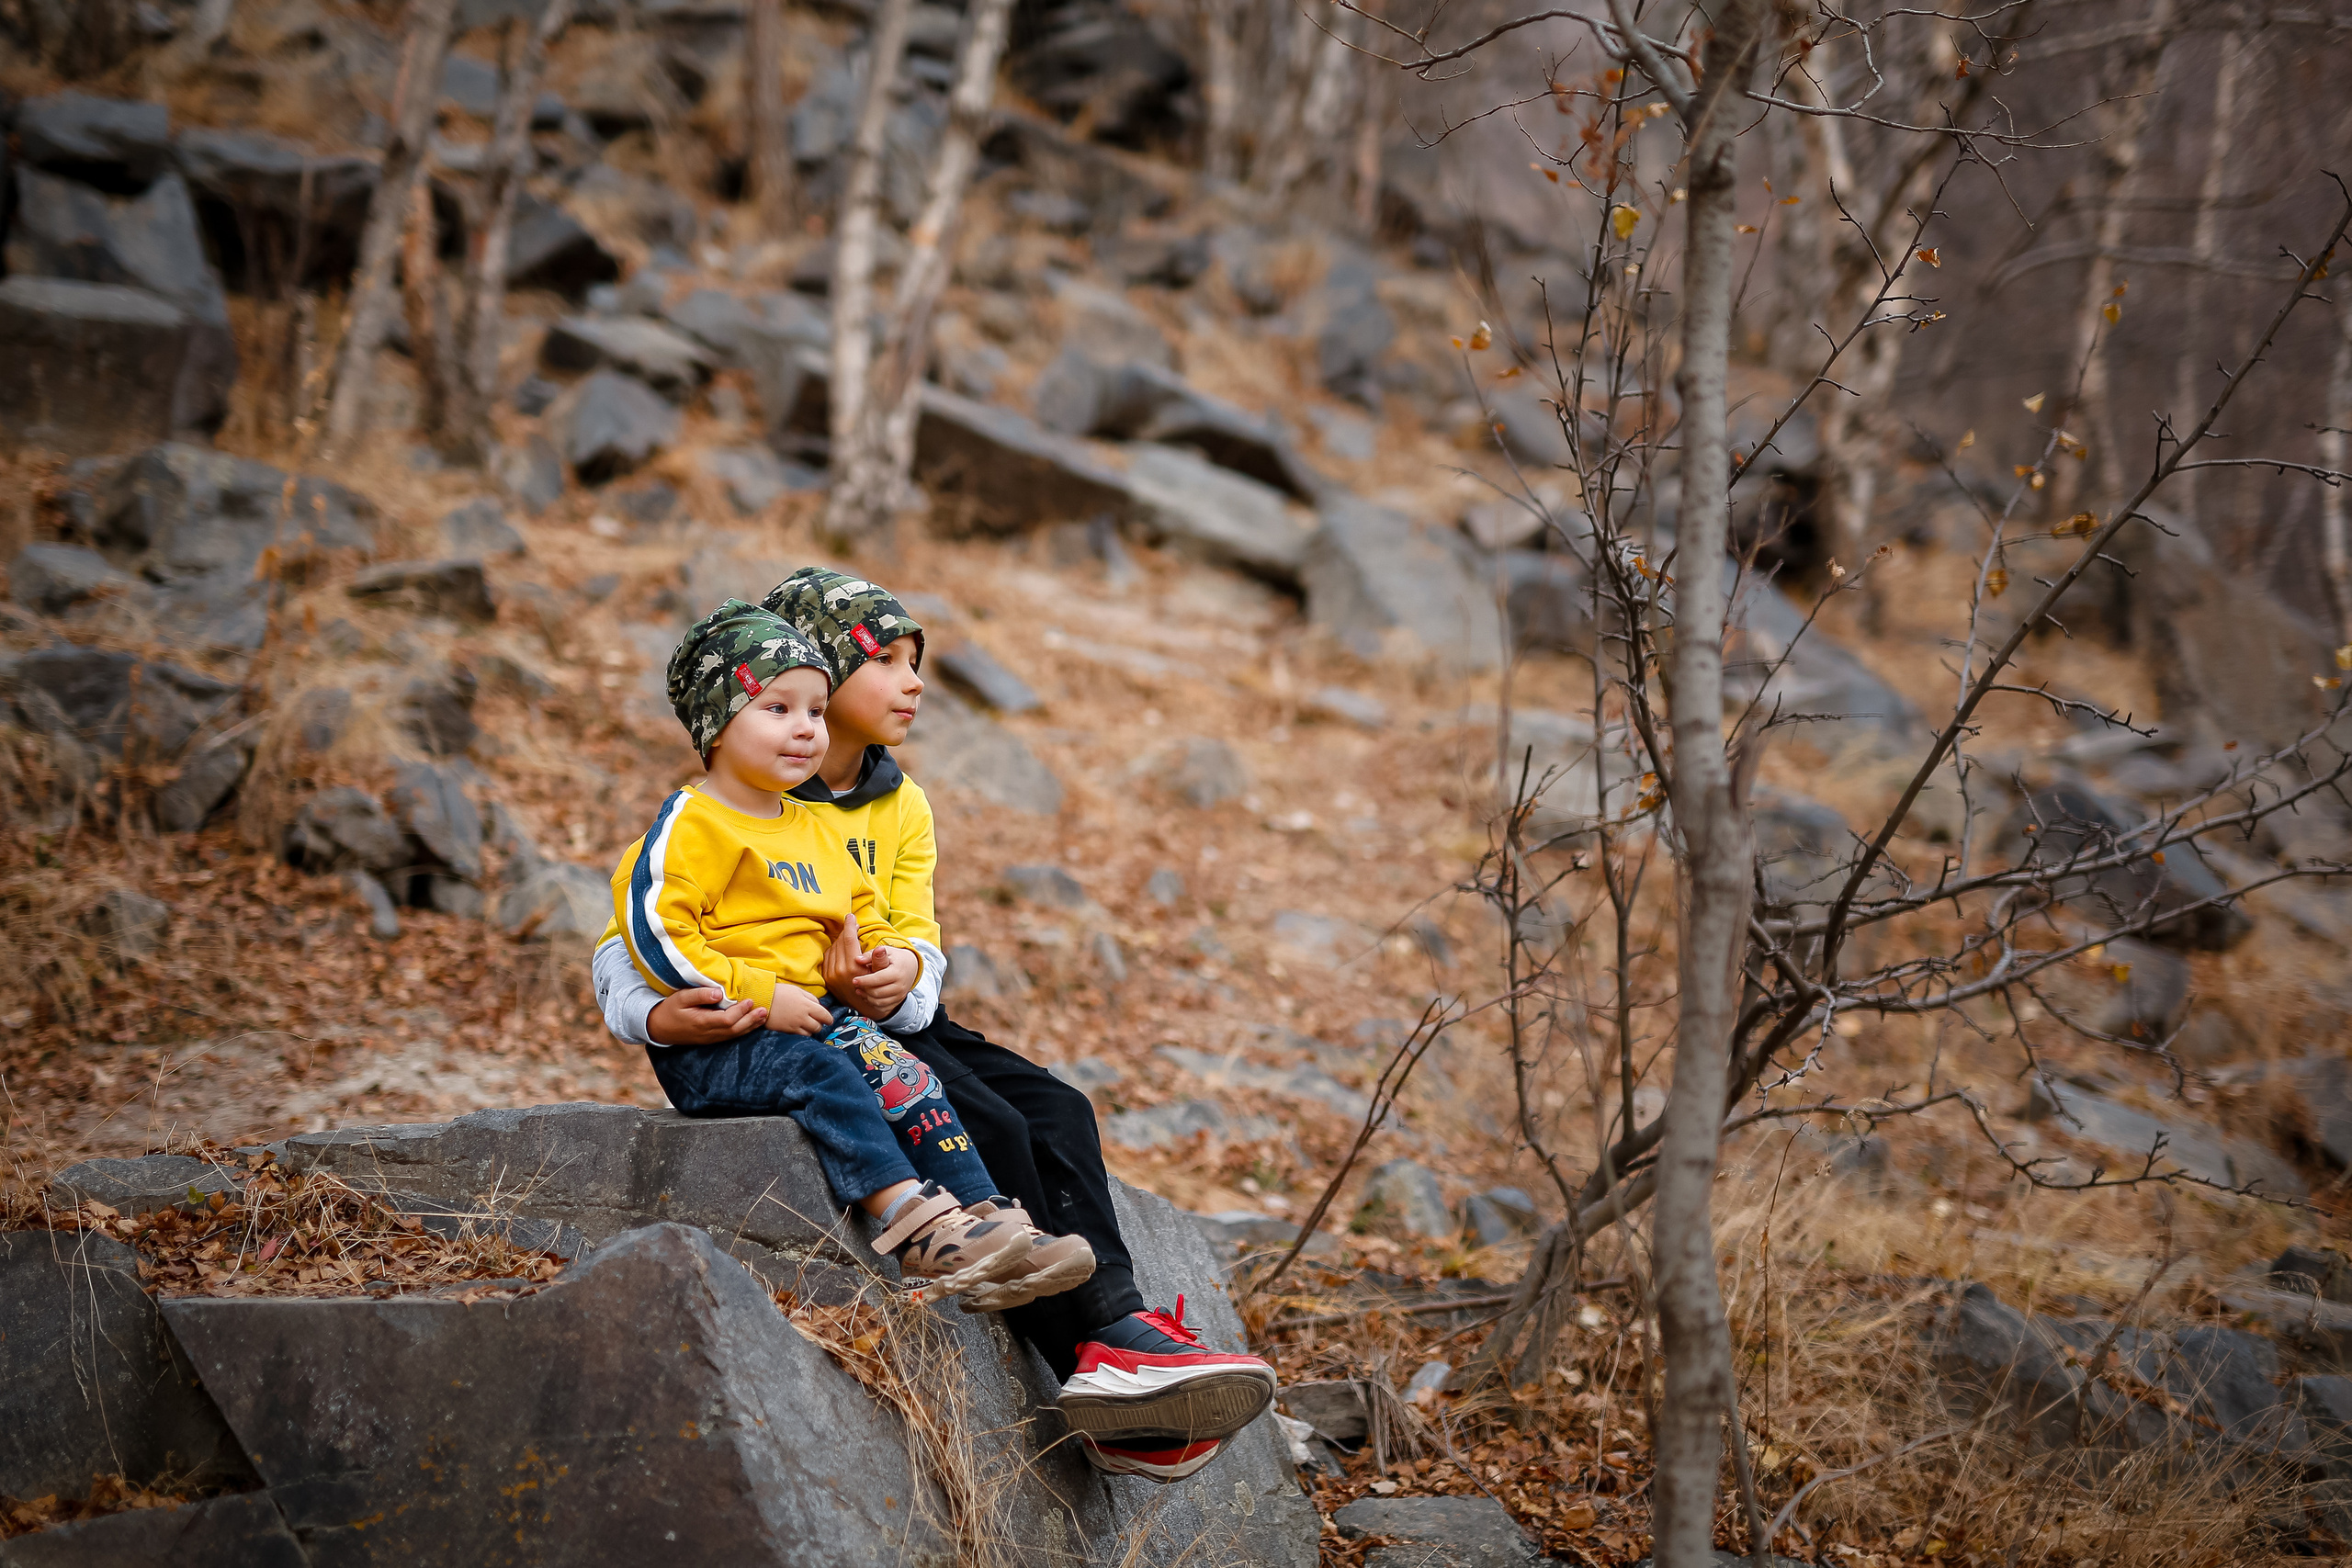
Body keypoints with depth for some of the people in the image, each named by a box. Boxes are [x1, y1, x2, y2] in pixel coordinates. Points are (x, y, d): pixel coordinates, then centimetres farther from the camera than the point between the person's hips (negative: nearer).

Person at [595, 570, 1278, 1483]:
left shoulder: (902, 807, 15)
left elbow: (916, 937, 7)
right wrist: (651, 1016, -32)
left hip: (890, 1020, 7)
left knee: (1056, 1109, -18)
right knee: (987, 1126, -27)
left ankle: (1117, 1332, -32)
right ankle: (1091, 1352, -28)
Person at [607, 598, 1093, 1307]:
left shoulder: (814, 831, 21)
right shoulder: (691, 825, -7)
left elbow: (863, 917, 28)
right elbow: (653, 932, -16)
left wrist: (896, 959, 1)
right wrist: (761, 996, -19)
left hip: (811, 1018, 8)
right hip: (710, 1047, -8)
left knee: (905, 1077, -15)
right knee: (821, 1075, -32)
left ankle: (986, 1218, -22)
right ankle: (914, 1228, -42)